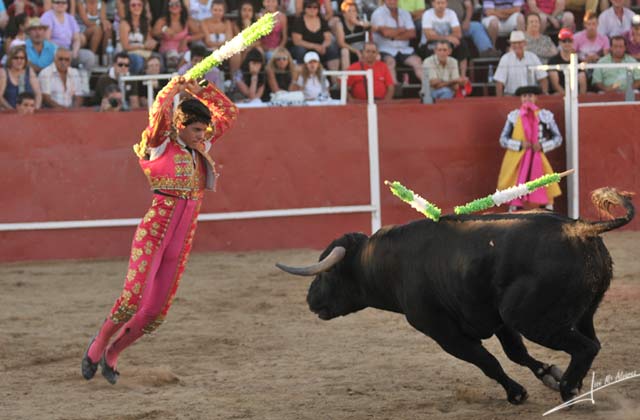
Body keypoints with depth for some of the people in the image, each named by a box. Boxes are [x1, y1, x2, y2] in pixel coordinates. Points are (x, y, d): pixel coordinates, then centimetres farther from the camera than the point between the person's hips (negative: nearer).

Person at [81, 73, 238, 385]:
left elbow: (229, 114, 19)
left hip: (181, 242, 6)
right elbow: (158, 112, -22)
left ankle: (112, 354, 22)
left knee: (157, 311, 4)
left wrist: (199, 91, 9)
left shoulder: (200, 147, 14)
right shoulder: (161, 144, -3)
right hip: (153, 230, -6)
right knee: (134, 298, -16)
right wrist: (174, 88, -11)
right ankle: (99, 344, 8)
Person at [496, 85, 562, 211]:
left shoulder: (545, 116, 2)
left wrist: (543, 146, -11)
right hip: (517, 162, 0)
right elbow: (503, 139, 4)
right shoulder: (513, 116, 3)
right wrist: (520, 145, -13)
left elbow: (558, 138, 6)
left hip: (538, 161, 0)